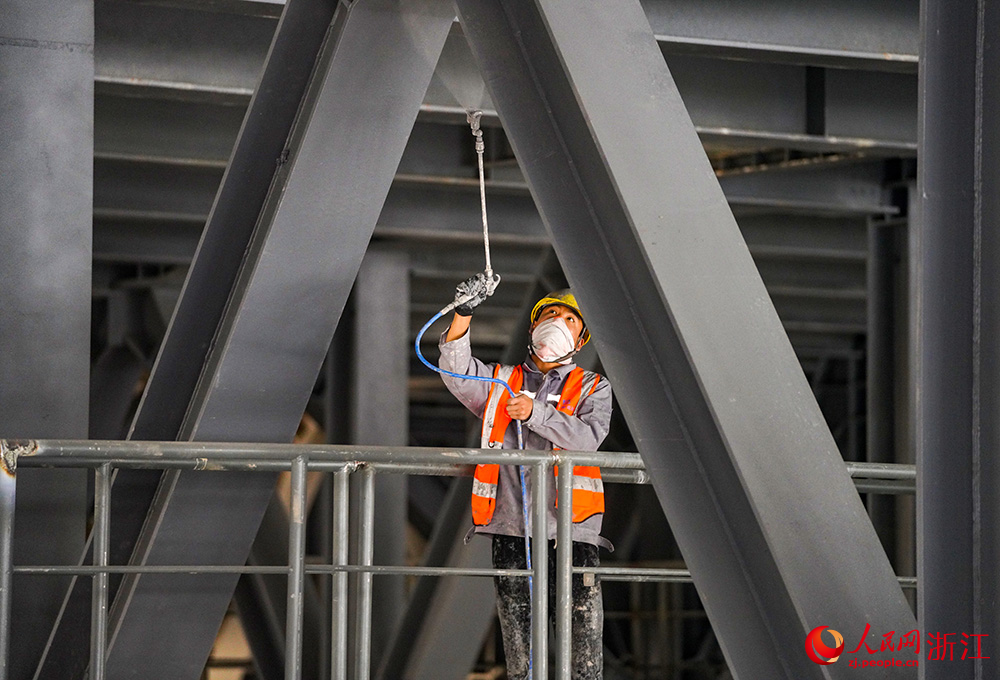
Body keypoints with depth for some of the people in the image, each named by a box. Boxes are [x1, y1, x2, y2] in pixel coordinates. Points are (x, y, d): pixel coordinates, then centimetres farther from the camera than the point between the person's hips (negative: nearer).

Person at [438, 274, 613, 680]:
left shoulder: (592, 388, 16)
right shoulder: (501, 383, 19)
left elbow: (587, 437, -3)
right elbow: (458, 373, -1)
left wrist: (536, 413, -16)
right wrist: (463, 315, -15)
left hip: (571, 529, -1)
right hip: (511, 530, 1)